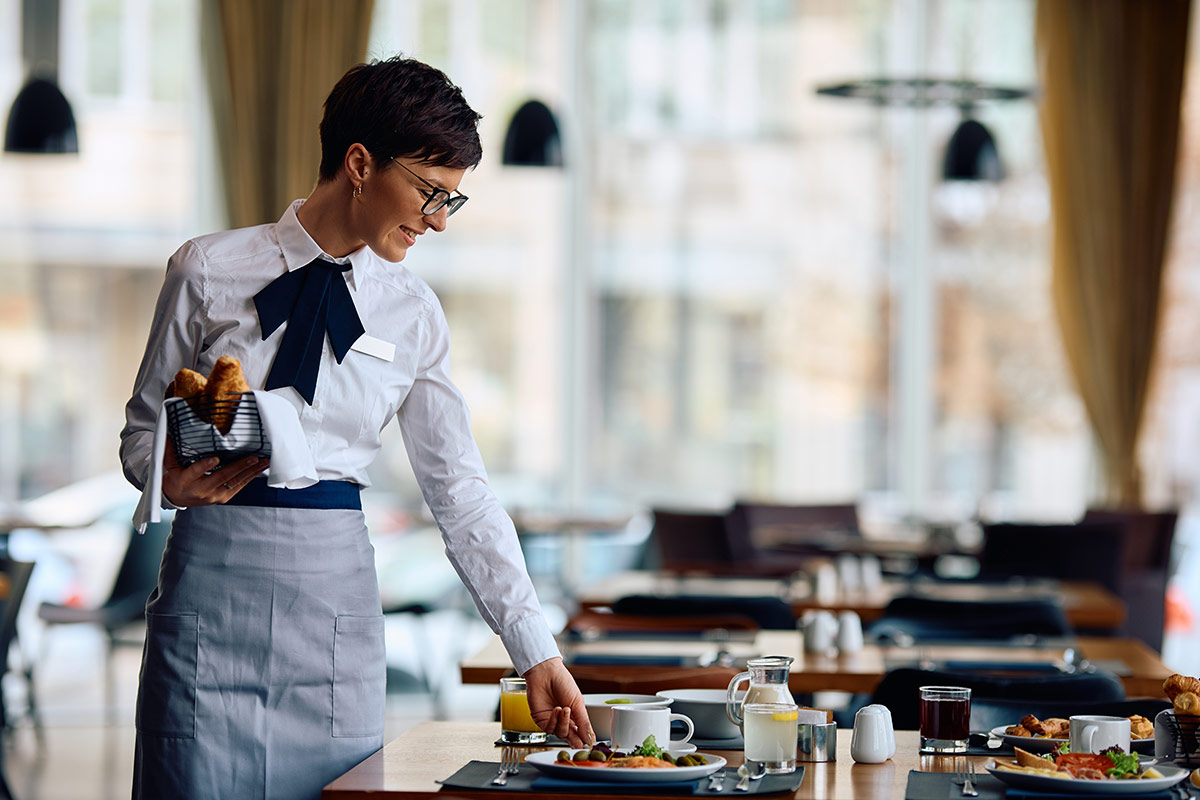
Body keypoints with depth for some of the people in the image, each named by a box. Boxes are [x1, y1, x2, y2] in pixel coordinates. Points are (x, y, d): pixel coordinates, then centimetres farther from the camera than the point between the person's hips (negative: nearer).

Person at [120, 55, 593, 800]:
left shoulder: (412, 313, 6)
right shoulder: (211, 271, -1)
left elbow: (460, 488, 4)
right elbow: (143, 428, 7)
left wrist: (537, 653, -1)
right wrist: (173, 479, -17)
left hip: (337, 588, 2)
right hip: (214, 577, -2)